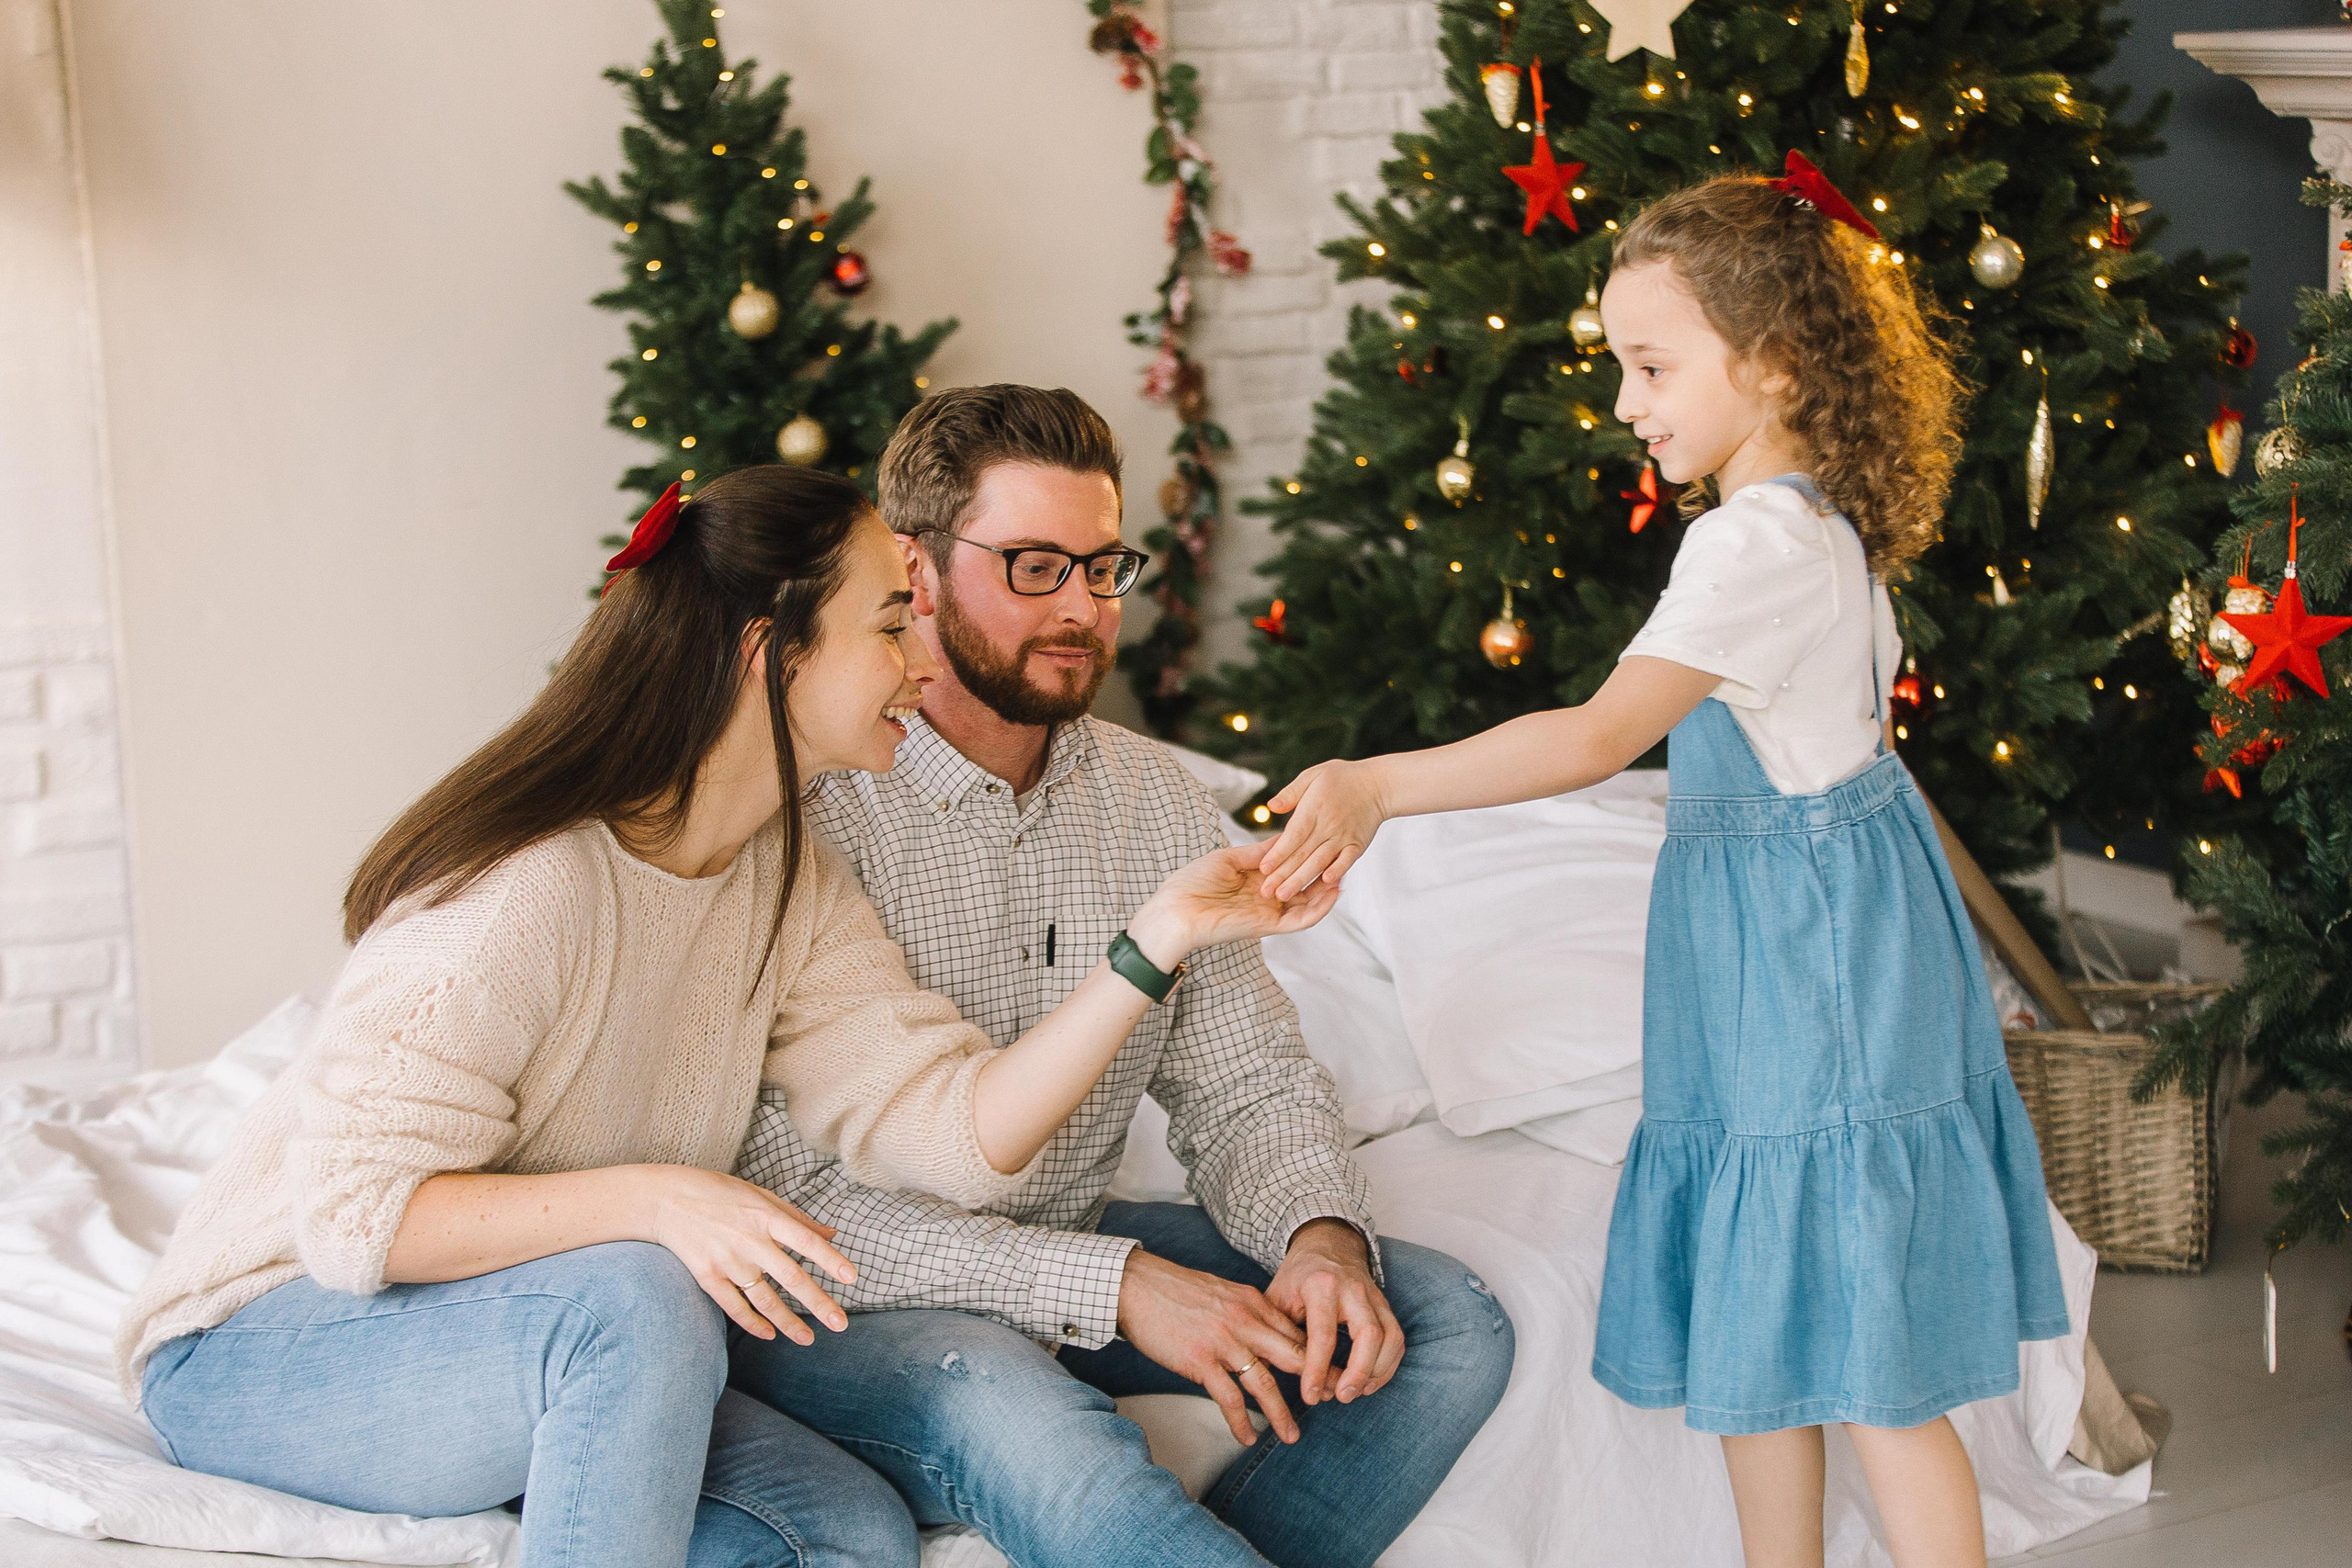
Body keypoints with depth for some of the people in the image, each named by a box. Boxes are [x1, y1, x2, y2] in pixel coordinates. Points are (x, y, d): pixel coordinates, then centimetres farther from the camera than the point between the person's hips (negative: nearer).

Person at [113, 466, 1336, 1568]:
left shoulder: (790, 889, 1)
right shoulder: (526, 887, -25)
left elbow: (960, 1130, -9)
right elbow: (354, 1208, -27)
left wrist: (1159, 937, -17)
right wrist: (650, 1199, -36)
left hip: (555, 1349, 7)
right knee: (638, 1299, -36)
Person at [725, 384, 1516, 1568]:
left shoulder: (1157, 801, 3)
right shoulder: (806, 812, -18)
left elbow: (1246, 1083, 6)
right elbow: (788, 1196, -23)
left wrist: (1321, 1233, -19)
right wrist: (1117, 1285, -28)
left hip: (1077, 1244, 7)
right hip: (850, 1294, -7)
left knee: (1447, 1322, -6)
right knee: (1026, 1423, -38)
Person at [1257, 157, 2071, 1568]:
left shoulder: (1758, 546, -21)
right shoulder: (1825, 525, 10)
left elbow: (1602, 735, -32)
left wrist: (1379, 787, -38)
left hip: (1812, 961, -10)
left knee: (1865, 1360, -3)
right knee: (1752, 1325, 16)